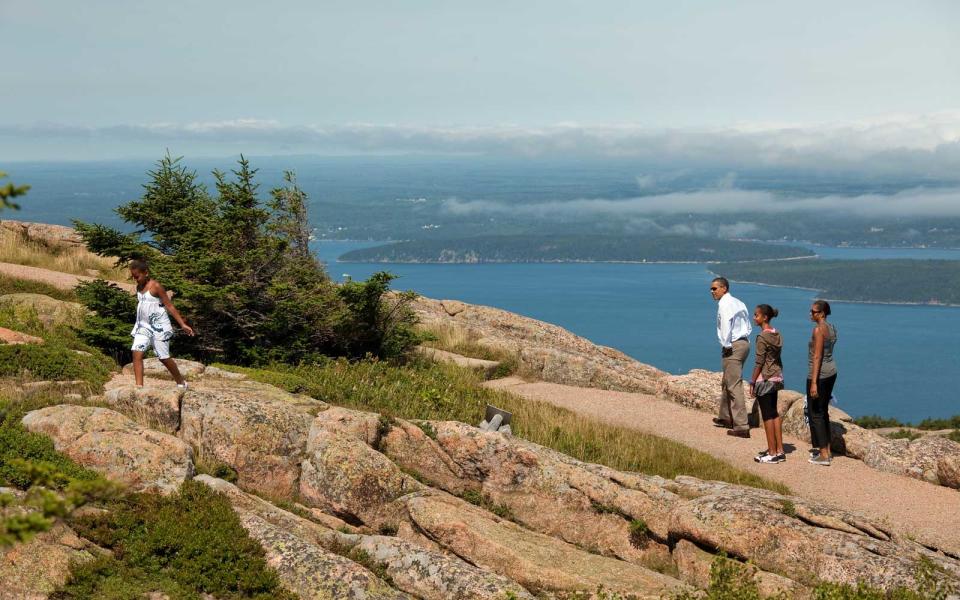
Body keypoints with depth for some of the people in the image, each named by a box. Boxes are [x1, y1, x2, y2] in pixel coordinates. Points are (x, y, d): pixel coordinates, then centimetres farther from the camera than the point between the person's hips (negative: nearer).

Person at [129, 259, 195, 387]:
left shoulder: (155, 286, -14)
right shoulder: (139, 287, 6)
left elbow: (169, 306, -12)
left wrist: (182, 324, -14)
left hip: (159, 327, -6)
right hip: (143, 326, 6)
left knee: (164, 357, 2)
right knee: (137, 353, -10)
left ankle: (181, 383, 21)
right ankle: (139, 386, -9)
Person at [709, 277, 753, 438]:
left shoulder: (724, 304, -12)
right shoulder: (738, 303, 16)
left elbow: (726, 325, -23)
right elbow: (748, 326, 19)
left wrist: (726, 345, -16)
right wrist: (744, 339, 16)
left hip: (732, 347, -10)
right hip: (744, 343, 10)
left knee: (735, 386, -9)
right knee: (726, 383, 23)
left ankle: (742, 427, -11)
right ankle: (725, 417, 35)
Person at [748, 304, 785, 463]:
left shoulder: (762, 338, -17)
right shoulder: (777, 335, 7)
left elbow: (759, 363, -17)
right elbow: (777, 357, 13)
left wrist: (752, 382, -12)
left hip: (764, 379, -8)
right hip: (776, 377, 9)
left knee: (767, 416, -1)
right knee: (774, 413, 15)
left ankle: (772, 453, 3)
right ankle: (779, 450, 19)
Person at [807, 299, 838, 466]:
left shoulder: (819, 329, -18)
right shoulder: (831, 328, 10)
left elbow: (817, 357, -21)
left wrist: (813, 382, -22)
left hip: (819, 374, -9)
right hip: (831, 371, 9)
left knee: (815, 413, -2)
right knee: (823, 411, 19)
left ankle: (823, 455, -1)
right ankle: (826, 449, 27)